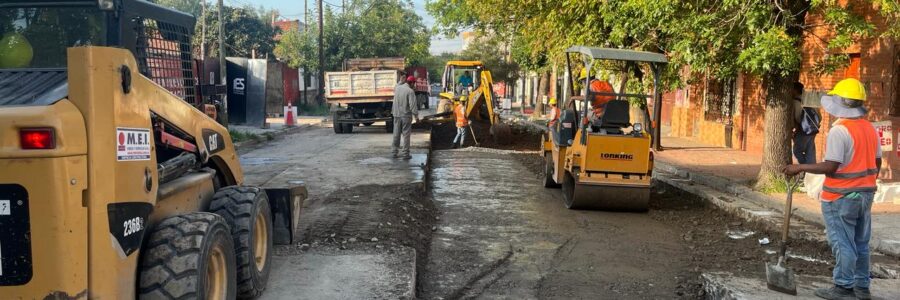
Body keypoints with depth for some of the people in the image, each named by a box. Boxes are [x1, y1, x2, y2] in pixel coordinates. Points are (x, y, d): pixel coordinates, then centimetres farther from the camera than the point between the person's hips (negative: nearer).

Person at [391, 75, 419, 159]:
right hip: (406, 115, -6)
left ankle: (394, 152, 18)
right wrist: (416, 116, -14)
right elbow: (413, 105, -19)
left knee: (396, 134, 13)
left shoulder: (397, 88, 3)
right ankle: (405, 154, 1)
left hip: (396, 115, 6)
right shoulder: (410, 91, -15)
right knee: (406, 135, 1)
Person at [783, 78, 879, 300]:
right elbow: (877, 164, 14)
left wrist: (799, 168, -16)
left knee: (843, 244, 0)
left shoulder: (839, 130, -19)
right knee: (861, 244, 15)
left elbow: (831, 167, -22)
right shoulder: (870, 129, 8)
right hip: (866, 194, 8)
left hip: (841, 197, -8)